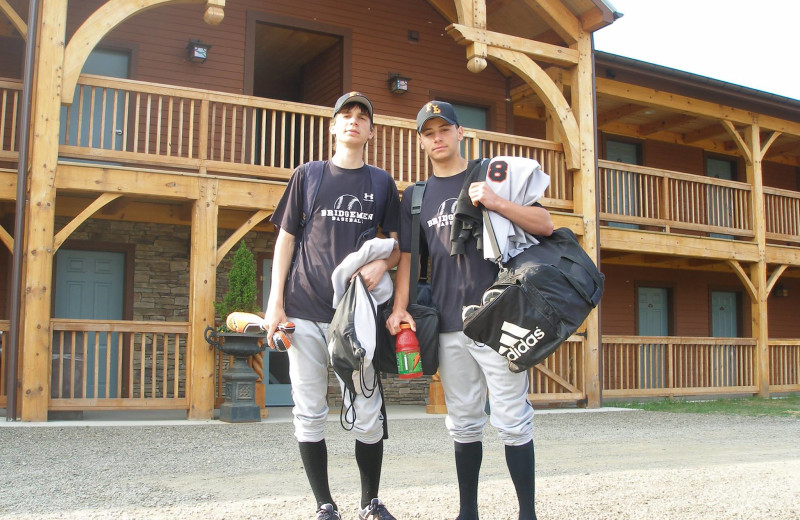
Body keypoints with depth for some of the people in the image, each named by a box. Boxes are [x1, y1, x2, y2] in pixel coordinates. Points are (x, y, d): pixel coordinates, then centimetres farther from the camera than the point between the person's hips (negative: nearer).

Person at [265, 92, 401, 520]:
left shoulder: (381, 183, 12)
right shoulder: (307, 175, 10)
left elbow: (398, 243, 13)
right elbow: (286, 238, 8)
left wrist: (382, 263, -10)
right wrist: (275, 301, 0)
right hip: (304, 311, 0)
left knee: (368, 415, 2)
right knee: (309, 414, 3)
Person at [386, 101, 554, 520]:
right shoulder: (416, 196, 16)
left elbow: (545, 225, -1)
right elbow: (407, 255, 14)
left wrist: (497, 203, -16)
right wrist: (399, 307, 0)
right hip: (448, 326, 4)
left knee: (512, 421, -3)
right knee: (463, 424, 10)